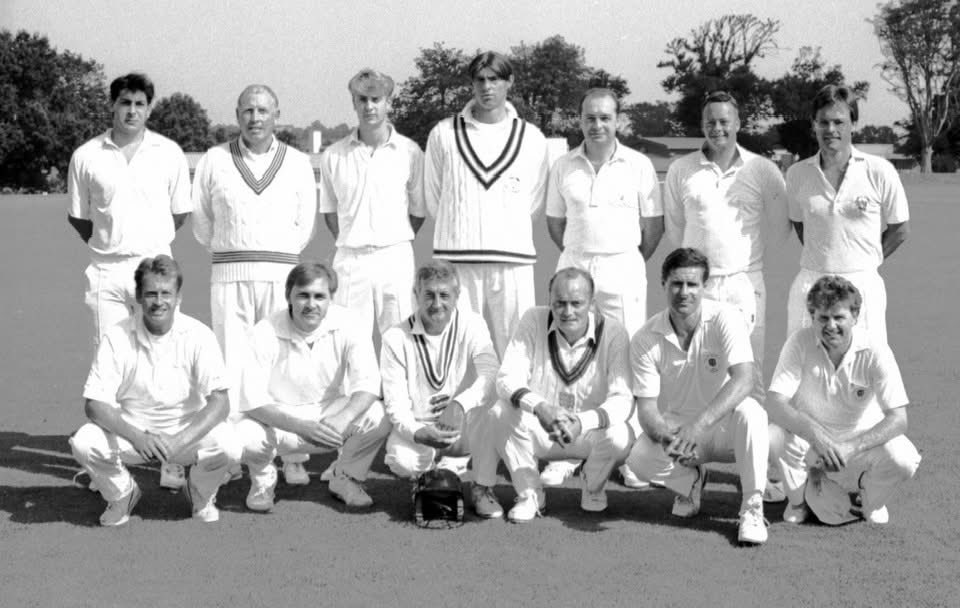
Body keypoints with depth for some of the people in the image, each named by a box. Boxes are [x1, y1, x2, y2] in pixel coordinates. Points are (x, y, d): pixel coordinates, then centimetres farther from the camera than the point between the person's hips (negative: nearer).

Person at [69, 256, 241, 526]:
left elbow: (220, 403, -19)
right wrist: (137, 437, -31)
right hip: (130, 429, 1)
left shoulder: (198, 336, -12)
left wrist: (179, 441, -34)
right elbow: (95, 404, -13)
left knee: (228, 446, -30)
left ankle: (202, 494, 6)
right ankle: (122, 494, 6)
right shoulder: (117, 338, -10)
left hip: (188, 431, -1)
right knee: (84, 443, -27)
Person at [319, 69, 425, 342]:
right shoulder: (333, 155, 5)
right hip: (349, 259, 1)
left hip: (395, 258, -1)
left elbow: (418, 211, 10)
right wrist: (350, 243, 8)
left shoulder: (410, 152, 2)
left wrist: (395, 245, 6)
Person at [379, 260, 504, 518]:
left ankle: (483, 487, -14)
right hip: (418, 429, 0)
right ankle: (441, 471, 6)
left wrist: (461, 404, -44)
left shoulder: (472, 325, -6)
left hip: (466, 428, 0)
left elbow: (491, 376, -23)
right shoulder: (396, 338, -7)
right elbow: (395, 404, -12)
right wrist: (419, 433, -34)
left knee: (490, 406, -32)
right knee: (401, 461, -32)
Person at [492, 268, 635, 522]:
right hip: (540, 430, 1)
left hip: (591, 431, 0)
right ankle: (529, 492, -3)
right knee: (501, 413, -28)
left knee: (620, 436, -32)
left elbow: (622, 400, -23)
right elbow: (507, 378, -19)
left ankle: (593, 487, 6)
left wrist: (582, 422, -43)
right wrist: (540, 407, -40)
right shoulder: (534, 321, -11)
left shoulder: (612, 332, -15)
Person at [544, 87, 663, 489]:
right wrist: (580, 257, 12)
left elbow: (654, 226, 6)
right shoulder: (563, 166, 7)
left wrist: (630, 262, 6)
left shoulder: (639, 166, 1)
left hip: (624, 270, -2)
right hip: (573, 266, 2)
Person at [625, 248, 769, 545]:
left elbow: (745, 379, -32)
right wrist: (668, 437, -36)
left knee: (749, 411, -36)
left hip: (724, 427, -2)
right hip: (674, 428, 2)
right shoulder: (645, 339, -11)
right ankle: (691, 481, 7)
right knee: (639, 458, -28)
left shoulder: (726, 319, -17)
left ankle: (752, 508, -21)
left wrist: (699, 424, -44)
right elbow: (647, 407, -12)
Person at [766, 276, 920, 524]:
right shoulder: (800, 343, -18)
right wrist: (815, 434, -43)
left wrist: (849, 448, -35)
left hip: (862, 438, 1)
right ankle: (797, 502, 0)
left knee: (904, 460, -29)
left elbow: (898, 418, -22)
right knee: (780, 439, -33)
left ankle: (871, 501, 8)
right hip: (808, 439, 0)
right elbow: (775, 405, -25)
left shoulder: (875, 351, -19)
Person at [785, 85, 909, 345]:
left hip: (863, 285, -2)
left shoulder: (880, 171, -3)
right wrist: (822, 261, 12)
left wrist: (867, 261, 9)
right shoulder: (797, 174, 4)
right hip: (810, 284, 2)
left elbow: (900, 229, 7)